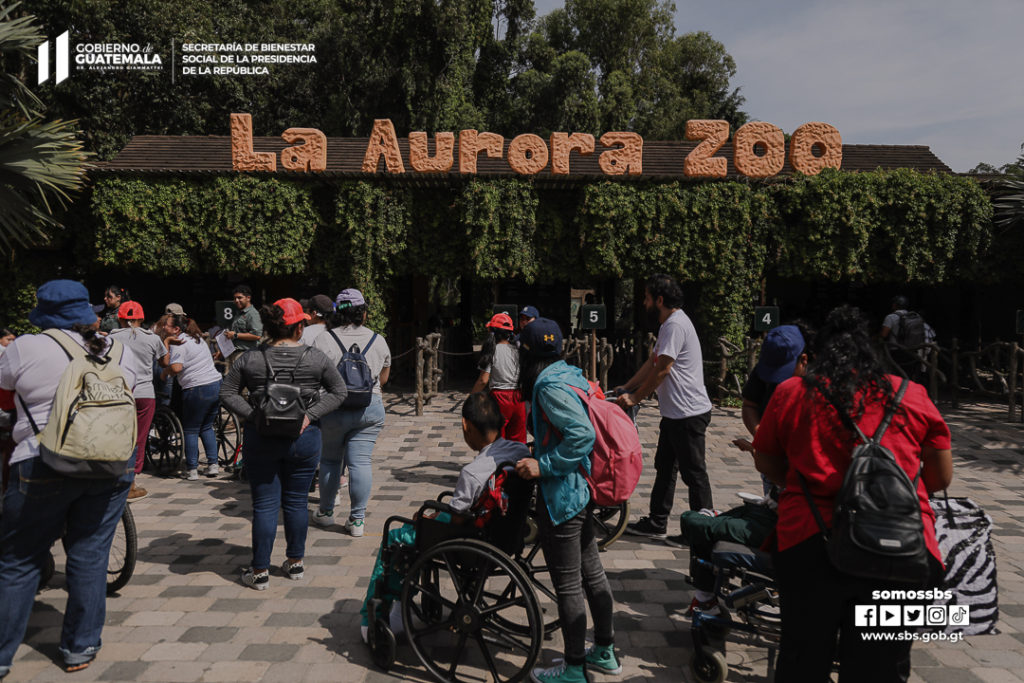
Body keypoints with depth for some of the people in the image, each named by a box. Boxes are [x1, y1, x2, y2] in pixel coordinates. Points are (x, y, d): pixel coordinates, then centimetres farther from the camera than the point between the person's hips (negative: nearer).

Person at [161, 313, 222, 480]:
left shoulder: (179, 343, -9)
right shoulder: (197, 338, 17)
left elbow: (176, 367, -23)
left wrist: (164, 373, -4)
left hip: (197, 390, -8)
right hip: (217, 385, 8)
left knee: (190, 430, 6)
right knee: (207, 427, 20)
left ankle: (192, 470, 9)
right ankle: (213, 465, 17)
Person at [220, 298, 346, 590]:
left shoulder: (250, 359, -3)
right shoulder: (315, 358, -4)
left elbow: (227, 393, -2)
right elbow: (338, 391, -1)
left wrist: (252, 416, -7)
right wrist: (310, 416, -5)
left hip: (261, 440, 0)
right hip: (304, 437, 0)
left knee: (265, 505, 6)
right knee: (296, 502, 13)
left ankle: (260, 571, 13)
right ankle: (295, 563, 26)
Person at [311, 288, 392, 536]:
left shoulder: (323, 341, -6)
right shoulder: (378, 340, 5)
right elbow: (384, 378, 15)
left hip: (333, 409, -1)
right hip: (371, 408, 2)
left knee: (330, 459, 15)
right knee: (361, 462, 3)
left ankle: (326, 512, 28)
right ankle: (357, 520, 6)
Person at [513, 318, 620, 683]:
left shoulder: (550, 386, -20)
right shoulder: (572, 375, 8)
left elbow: (582, 433, -29)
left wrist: (543, 466, -23)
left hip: (561, 496, -10)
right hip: (583, 490, 10)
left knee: (568, 585, 3)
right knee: (592, 572, 20)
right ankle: (604, 651, 35)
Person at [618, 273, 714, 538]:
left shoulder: (675, 324, -19)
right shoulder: (669, 323, 16)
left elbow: (662, 370, -21)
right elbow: (652, 363, 20)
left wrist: (634, 398, -12)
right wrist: (625, 388, 17)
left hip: (688, 413, -11)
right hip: (675, 412, 11)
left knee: (694, 473, -2)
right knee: (665, 468, 16)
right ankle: (656, 523, 26)